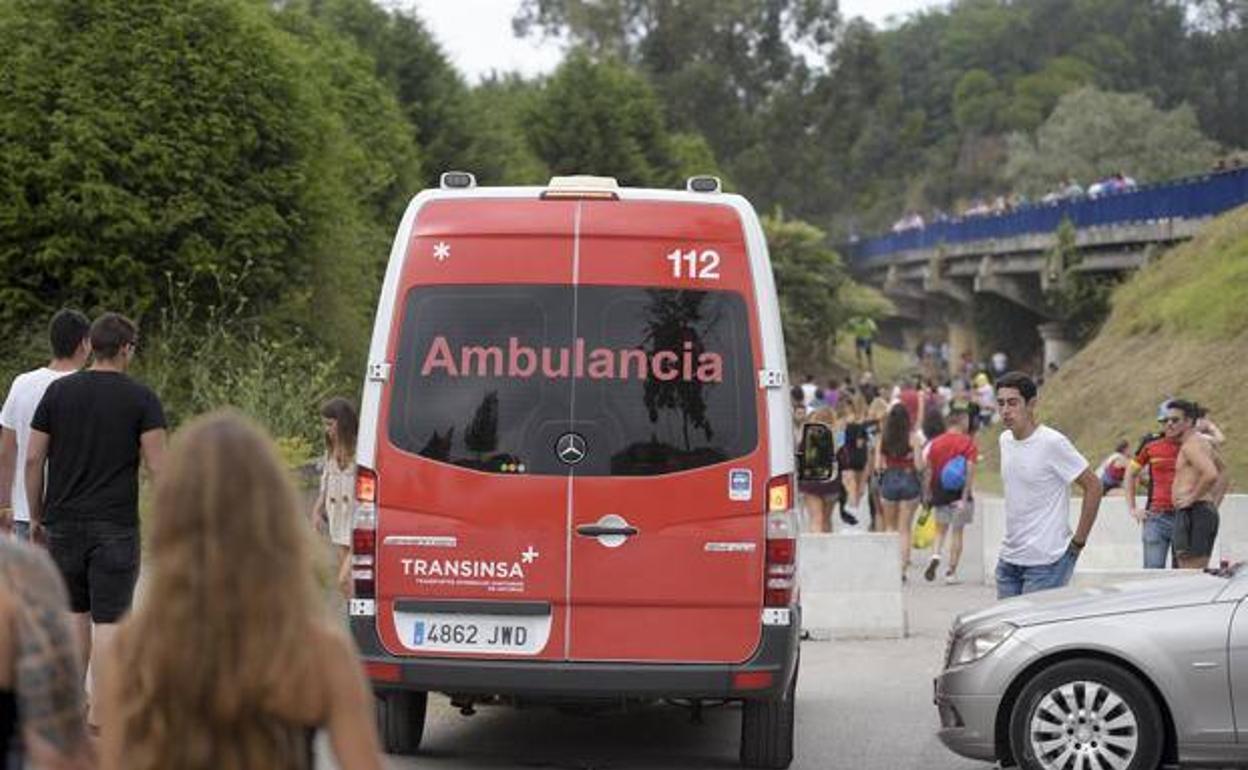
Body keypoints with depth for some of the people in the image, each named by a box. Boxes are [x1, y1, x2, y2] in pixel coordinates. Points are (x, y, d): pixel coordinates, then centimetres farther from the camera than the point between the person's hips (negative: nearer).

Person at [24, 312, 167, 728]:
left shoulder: (58, 391, 4)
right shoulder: (141, 398, -4)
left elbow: (33, 459, 3)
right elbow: (157, 465, -10)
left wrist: (37, 515, 13)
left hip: (64, 522, 3)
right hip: (116, 528, -3)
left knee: (75, 612, 15)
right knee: (109, 619, -1)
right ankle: (101, 713, -2)